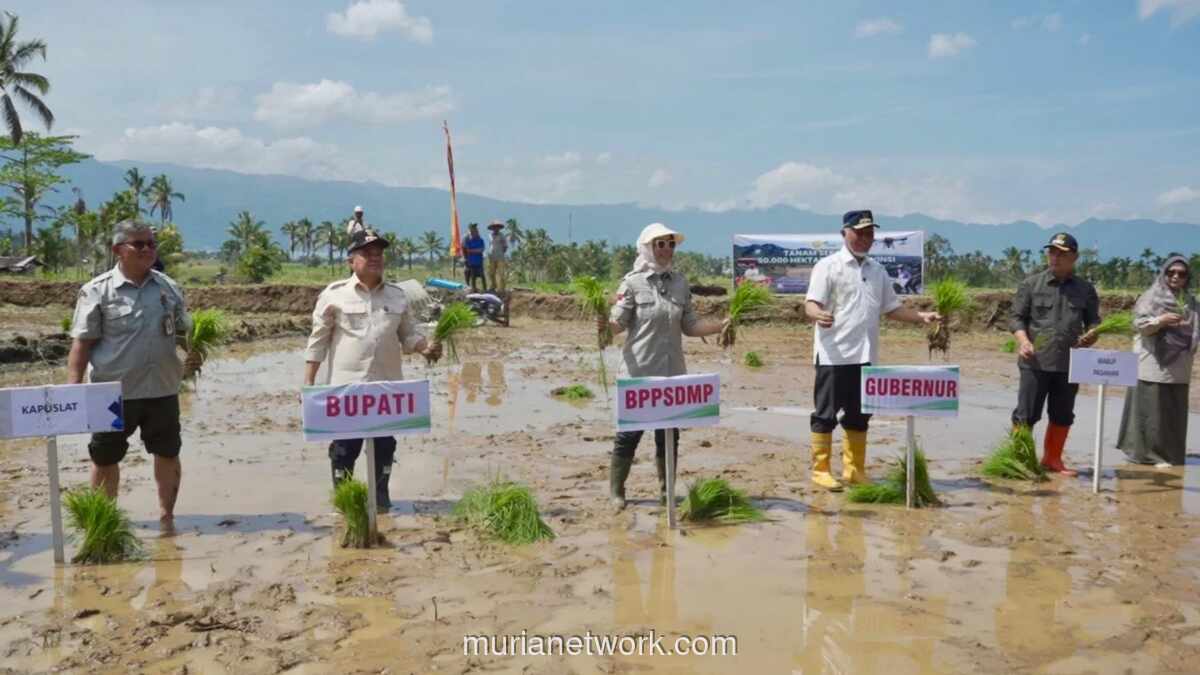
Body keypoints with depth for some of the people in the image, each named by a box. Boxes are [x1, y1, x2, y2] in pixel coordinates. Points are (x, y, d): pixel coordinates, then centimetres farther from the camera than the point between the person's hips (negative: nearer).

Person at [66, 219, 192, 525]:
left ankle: (166, 514, 26)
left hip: (162, 389, 3)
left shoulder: (169, 288, 4)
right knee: (105, 457, 9)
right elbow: (82, 342, -6)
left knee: (168, 453, 12)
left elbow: (184, 331, 12)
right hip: (114, 392, -3)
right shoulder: (97, 291, -6)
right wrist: (73, 386, -12)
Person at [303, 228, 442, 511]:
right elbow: (318, 341, -2)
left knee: (385, 443, 10)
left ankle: (381, 496, 26)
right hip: (346, 385, -3)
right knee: (344, 445, 3)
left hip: (387, 384, 3)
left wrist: (426, 347, -10)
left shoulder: (398, 295, 7)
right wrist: (308, 382, -5)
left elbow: (409, 334, 11)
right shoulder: (334, 294, -3)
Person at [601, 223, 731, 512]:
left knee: (669, 433, 9)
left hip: (673, 371, 4)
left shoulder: (680, 283, 9)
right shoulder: (633, 282, -4)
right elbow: (619, 323, -8)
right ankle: (616, 490, 15)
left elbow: (689, 325, 10)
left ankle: (666, 489, 25)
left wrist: (720, 326, -2)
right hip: (640, 371, -4)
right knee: (630, 430, -1)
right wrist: (604, 324, -29)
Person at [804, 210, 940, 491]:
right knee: (826, 414, -1)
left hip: (865, 355, 7)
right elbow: (811, 304, -13)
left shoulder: (878, 270, 15)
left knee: (859, 415, 12)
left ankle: (854, 470, 22)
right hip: (833, 355, -6)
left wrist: (921, 316, 4)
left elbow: (891, 308, 19)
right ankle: (821, 470, 6)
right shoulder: (828, 266, -5)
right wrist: (819, 315, -36)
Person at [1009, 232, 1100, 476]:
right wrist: (1024, 341, -17)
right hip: (1036, 362, -3)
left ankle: (1052, 459, 26)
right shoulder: (1031, 284, 2)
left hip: (1070, 363, 3)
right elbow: (1017, 318, 1)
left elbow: (1094, 321, 15)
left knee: (1062, 416, 12)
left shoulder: (1085, 289, 9)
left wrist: (1091, 336, -8)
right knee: (1026, 414, -2)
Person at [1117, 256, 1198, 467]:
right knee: (1151, 410, -4)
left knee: (1174, 412, 6)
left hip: (1178, 368, 4)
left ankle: (1170, 454, 15)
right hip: (1153, 365, -4)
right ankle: (1150, 453, 4)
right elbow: (1140, 324, -10)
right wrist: (1162, 320, -26)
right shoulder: (1151, 297, 0)